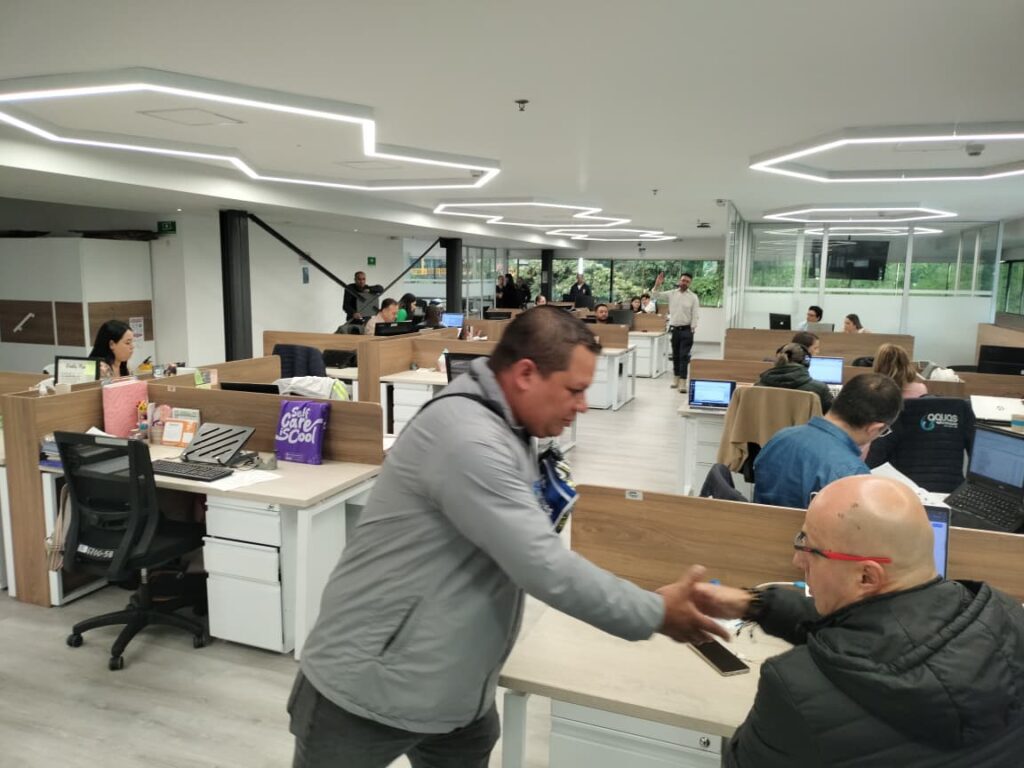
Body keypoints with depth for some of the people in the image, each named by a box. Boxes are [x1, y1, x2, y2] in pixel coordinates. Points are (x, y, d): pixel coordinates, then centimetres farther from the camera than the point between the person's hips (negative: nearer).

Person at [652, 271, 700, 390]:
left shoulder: (693, 297, -3)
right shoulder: (672, 294, 5)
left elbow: (695, 315, -5)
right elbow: (657, 296, 2)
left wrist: (692, 330, -12)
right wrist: (657, 285, -17)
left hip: (686, 330, -3)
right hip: (675, 329, 4)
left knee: (684, 356, -6)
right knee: (675, 355, 12)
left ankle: (683, 382, -7)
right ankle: (677, 378, 24)